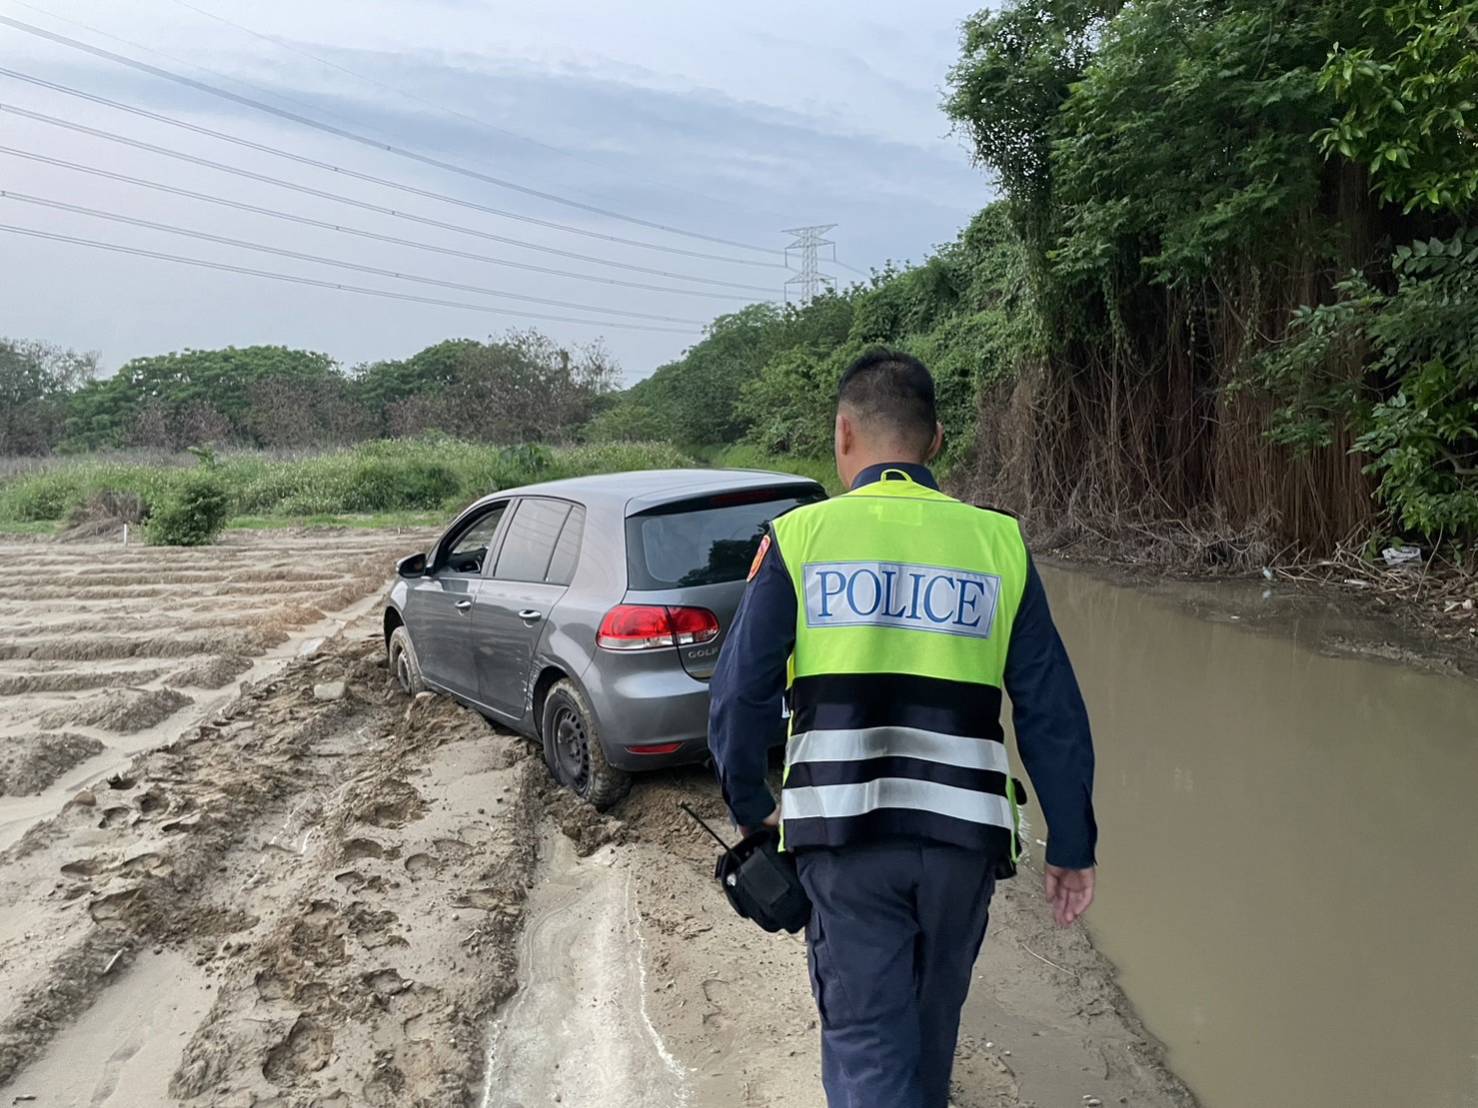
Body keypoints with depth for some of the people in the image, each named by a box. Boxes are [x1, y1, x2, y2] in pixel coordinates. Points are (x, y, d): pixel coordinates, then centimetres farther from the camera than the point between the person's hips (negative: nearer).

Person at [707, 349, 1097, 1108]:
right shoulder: (996, 543, 2)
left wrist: (750, 807, 11)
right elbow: (1053, 715, 2)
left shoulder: (801, 536, -3)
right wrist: (1072, 846, 10)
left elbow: (739, 693, -4)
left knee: (867, 1038, 9)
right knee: (929, 1029, 24)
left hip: (846, 834, -2)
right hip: (963, 836, 3)